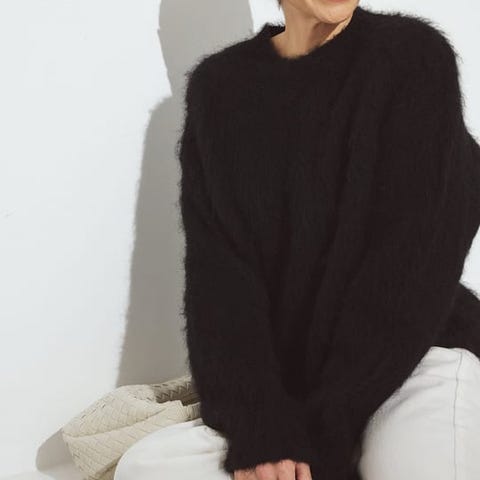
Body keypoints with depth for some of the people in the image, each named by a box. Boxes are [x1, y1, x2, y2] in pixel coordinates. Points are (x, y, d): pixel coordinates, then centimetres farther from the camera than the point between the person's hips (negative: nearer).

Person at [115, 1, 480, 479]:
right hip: (282, 377, 4)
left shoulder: (414, 56, -6)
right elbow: (217, 267, -5)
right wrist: (259, 427, -18)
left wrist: (323, 434, -16)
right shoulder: (219, 86, 2)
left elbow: (417, 255, -13)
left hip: (413, 354, -3)